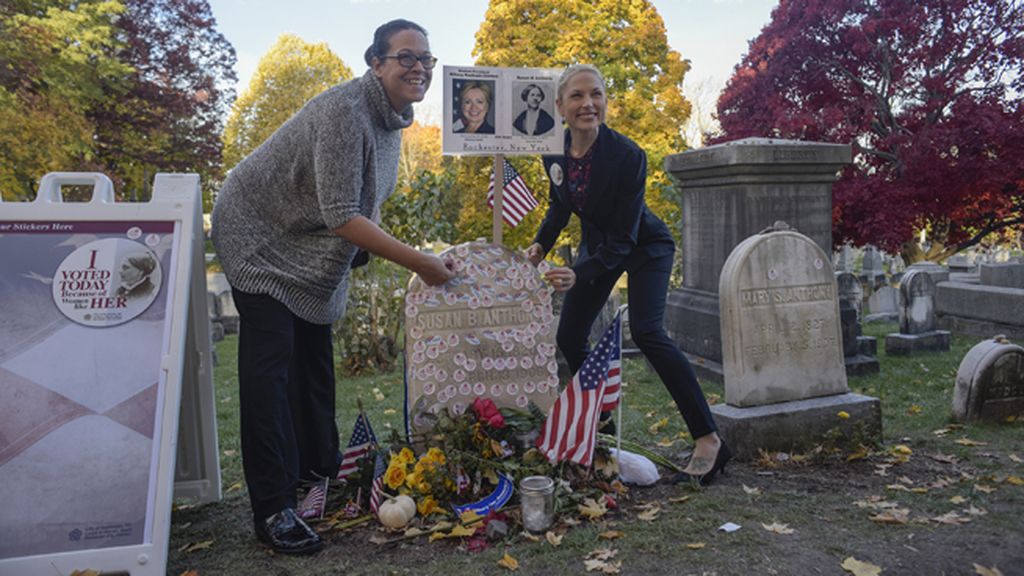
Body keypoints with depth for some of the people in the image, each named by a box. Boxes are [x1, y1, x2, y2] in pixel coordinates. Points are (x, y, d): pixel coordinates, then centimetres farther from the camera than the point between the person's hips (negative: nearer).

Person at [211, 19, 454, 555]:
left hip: (308, 244, 9)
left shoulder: (393, 116, 0)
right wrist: (420, 262, -33)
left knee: (313, 357, 12)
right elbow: (342, 217, -33)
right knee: (270, 361, -10)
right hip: (258, 234, -9)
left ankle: (320, 474, 26)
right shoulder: (346, 110, -28)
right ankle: (273, 510, -5)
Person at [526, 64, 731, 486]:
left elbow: (623, 238, -29)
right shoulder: (554, 153, -14)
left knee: (645, 330, -27)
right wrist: (541, 243, -10)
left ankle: (708, 440, -21)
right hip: (597, 245, 6)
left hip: (644, 247, -6)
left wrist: (580, 274, -41)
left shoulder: (627, 155, -30)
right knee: (569, 338, 1)